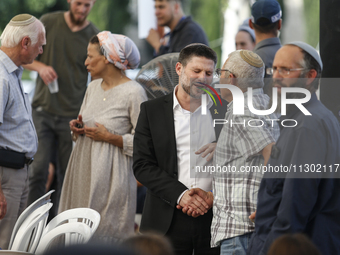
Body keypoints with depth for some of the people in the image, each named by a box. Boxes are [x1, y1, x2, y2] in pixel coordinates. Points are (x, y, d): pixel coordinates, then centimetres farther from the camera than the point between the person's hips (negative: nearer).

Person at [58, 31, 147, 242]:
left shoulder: (133, 92, -12)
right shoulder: (94, 87, 12)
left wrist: (109, 137, -18)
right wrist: (78, 129, 4)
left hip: (110, 175, -7)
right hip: (85, 170, 7)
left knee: (105, 235, -6)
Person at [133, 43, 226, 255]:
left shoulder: (226, 110, 8)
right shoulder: (152, 110, 6)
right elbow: (142, 165, -1)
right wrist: (180, 194, -12)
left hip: (215, 217, 1)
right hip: (169, 221, -1)